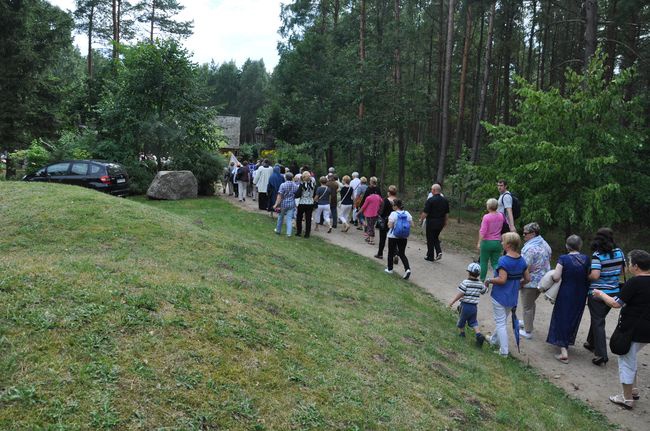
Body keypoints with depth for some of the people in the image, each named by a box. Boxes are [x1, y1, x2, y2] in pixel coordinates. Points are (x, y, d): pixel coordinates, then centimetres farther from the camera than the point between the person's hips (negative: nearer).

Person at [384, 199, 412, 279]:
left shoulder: (393, 214, -15)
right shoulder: (407, 214, 0)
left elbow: (390, 226, -18)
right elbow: (411, 224, 3)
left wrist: (389, 220, 0)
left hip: (393, 236, -4)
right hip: (404, 237, 4)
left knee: (391, 253, 14)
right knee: (402, 254, 9)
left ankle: (390, 269, 25)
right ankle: (407, 269, -11)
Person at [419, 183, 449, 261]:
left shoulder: (430, 200, -15)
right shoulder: (445, 200, 4)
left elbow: (425, 212, -15)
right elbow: (447, 213, 10)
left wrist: (421, 219, 0)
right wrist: (445, 222, 20)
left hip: (431, 222, -6)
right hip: (440, 223, 6)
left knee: (430, 240, 6)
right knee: (436, 237, 22)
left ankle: (430, 257, 14)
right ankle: (439, 251, 3)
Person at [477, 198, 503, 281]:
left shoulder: (486, 217, -14)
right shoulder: (501, 216, 1)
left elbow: (483, 231, -16)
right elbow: (502, 227, 16)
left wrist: (479, 242, -12)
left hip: (487, 242, -4)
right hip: (497, 243, 4)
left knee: (484, 262, 9)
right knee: (495, 263, 9)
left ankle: (482, 279, 15)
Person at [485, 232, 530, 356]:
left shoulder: (503, 260, -23)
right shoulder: (522, 260, -1)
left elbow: (502, 280, -28)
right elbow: (527, 279, 5)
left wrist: (489, 280, -13)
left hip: (500, 296, -7)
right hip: (512, 298, 7)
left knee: (501, 323, 3)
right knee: (503, 320, 24)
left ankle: (504, 351, 7)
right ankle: (494, 339, 43)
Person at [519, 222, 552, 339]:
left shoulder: (530, 248, -25)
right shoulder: (545, 244, 4)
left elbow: (526, 268, -27)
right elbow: (548, 261, 16)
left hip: (531, 281, -9)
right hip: (543, 280, 9)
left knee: (527, 307, 6)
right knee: (531, 302, 28)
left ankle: (528, 331, 16)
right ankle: (529, 323, 43)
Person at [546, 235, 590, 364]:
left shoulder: (563, 258, -15)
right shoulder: (586, 259, -4)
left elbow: (556, 277, -19)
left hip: (566, 294, -4)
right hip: (580, 295, 4)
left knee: (562, 319, 4)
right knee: (574, 319, 21)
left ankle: (564, 351, -4)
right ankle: (568, 342, 40)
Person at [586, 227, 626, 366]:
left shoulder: (597, 255, -18)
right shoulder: (619, 252, -2)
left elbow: (595, 275, -25)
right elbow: (623, 271, 8)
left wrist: (587, 277, -5)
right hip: (614, 292, 6)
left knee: (598, 322, 2)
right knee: (598, 318, 22)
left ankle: (601, 355, 0)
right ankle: (592, 343, 39)